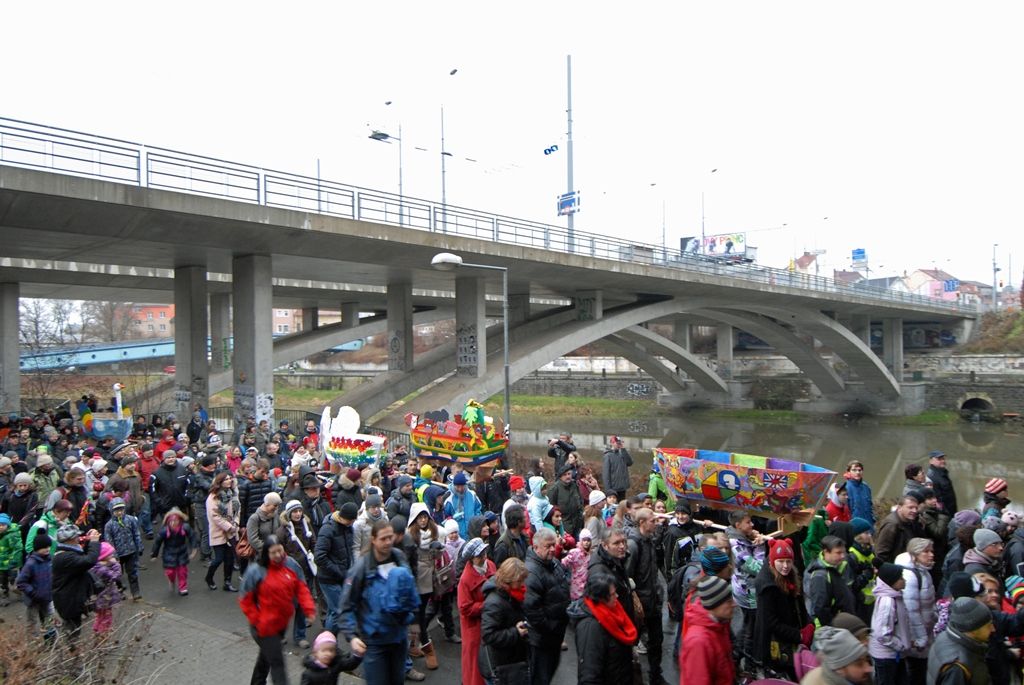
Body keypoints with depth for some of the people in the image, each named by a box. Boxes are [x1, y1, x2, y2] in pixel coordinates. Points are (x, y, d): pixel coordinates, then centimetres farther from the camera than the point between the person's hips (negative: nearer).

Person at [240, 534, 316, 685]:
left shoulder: (290, 565, -4)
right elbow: (245, 600, -11)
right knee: (277, 663, -3)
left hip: (282, 623, 6)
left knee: (266, 656, 27)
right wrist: (257, 620, -14)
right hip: (264, 626, -6)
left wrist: (309, 609, -9)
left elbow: (301, 588, 2)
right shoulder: (256, 571, -18)